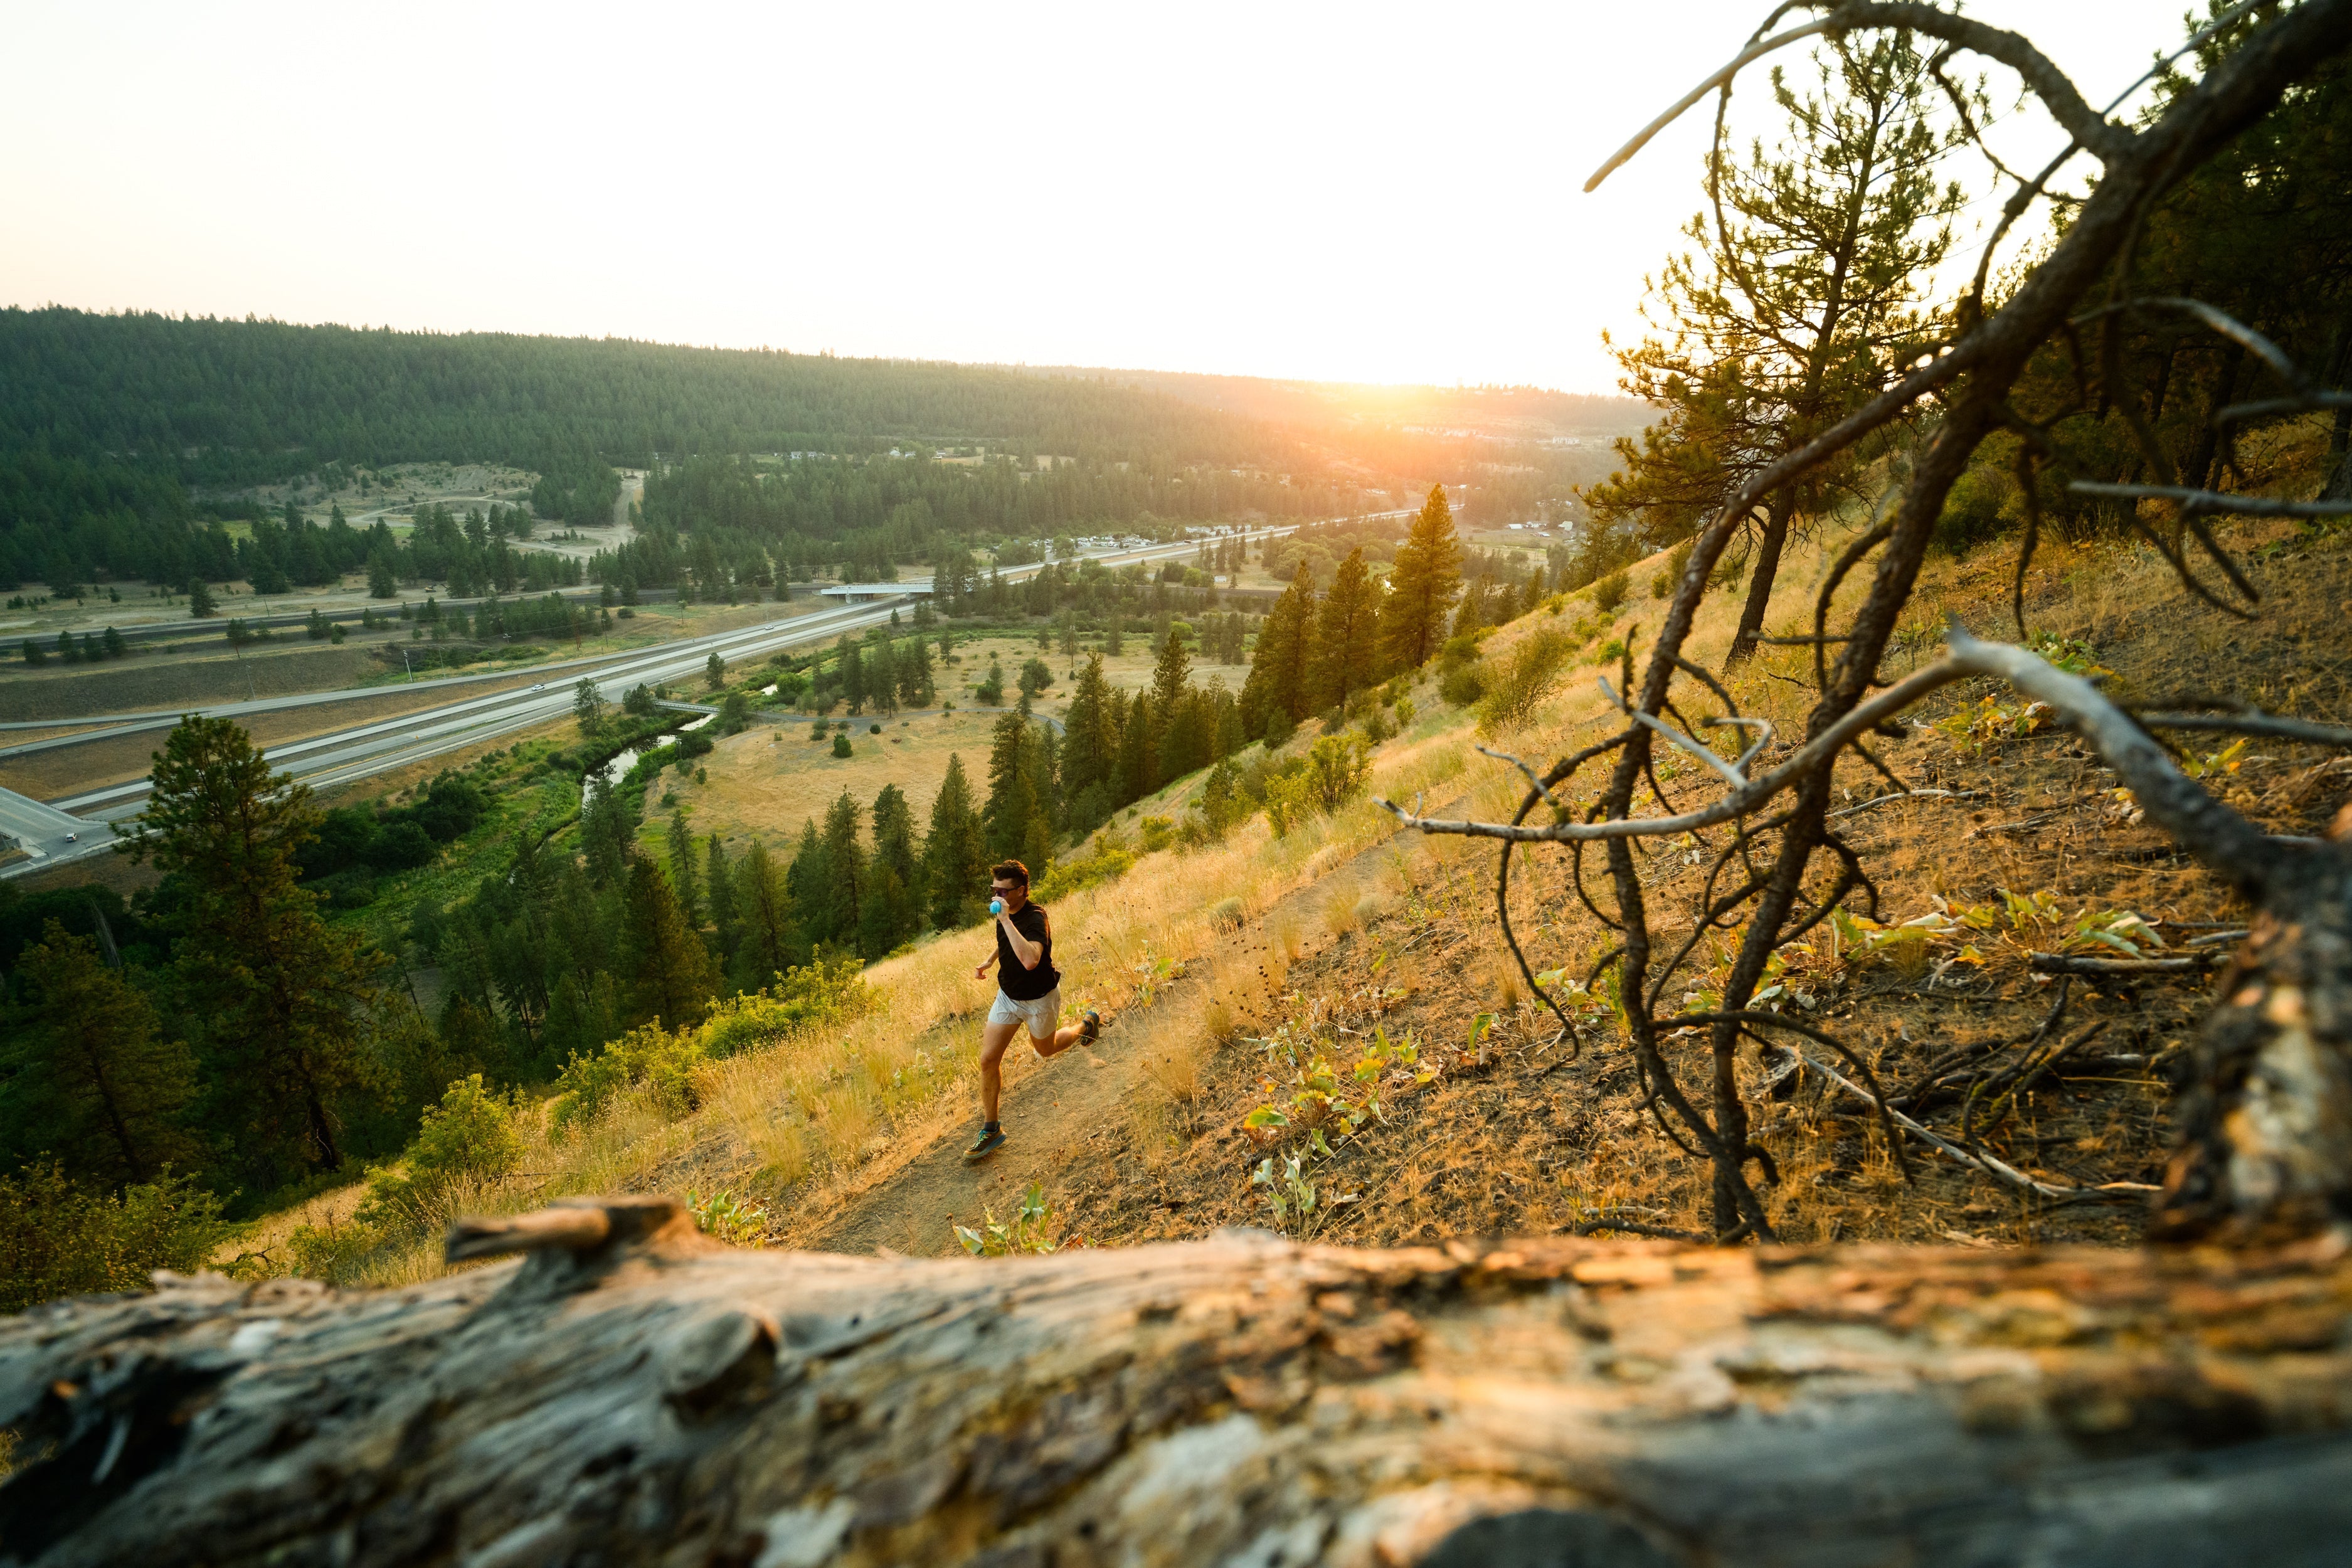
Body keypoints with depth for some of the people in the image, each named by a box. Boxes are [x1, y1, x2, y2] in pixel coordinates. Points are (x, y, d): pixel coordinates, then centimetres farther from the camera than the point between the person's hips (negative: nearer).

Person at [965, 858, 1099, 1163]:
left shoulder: (1035, 918, -32)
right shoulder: (1006, 913, -6)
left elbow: (1030, 960, -51)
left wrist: (1006, 920, -48)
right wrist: (990, 961, 9)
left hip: (1039, 999, -6)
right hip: (1008, 995, 6)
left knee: (1044, 1049, 20)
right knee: (988, 1059, -2)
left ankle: (1087, 1025, 49)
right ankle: (991, 1129, 13)